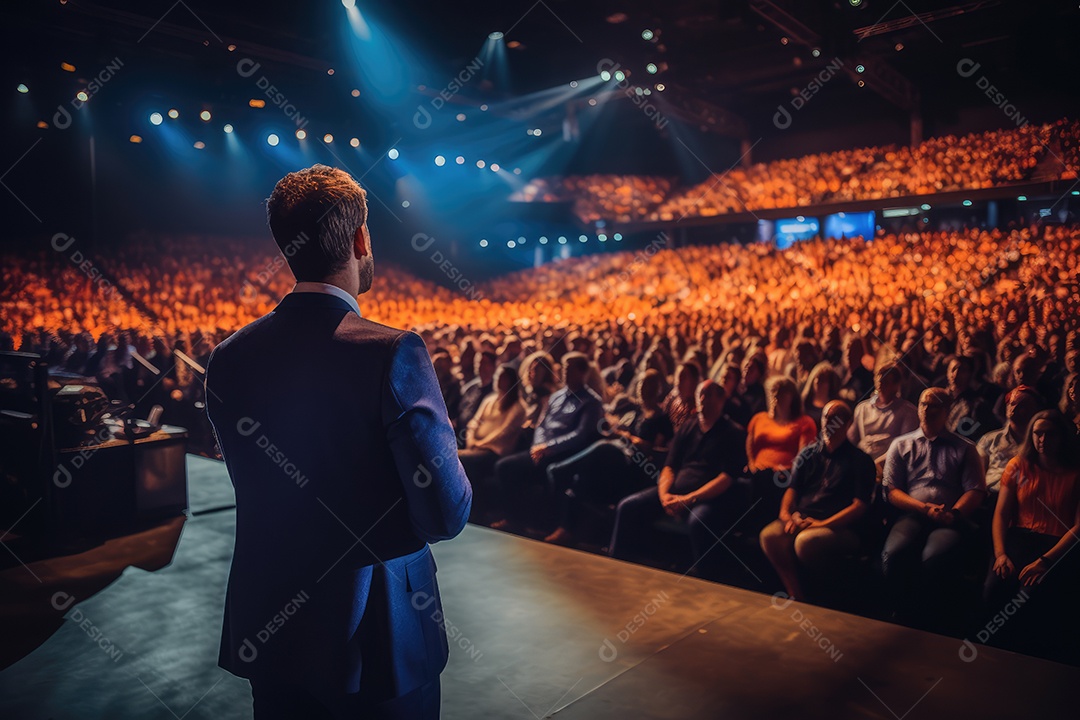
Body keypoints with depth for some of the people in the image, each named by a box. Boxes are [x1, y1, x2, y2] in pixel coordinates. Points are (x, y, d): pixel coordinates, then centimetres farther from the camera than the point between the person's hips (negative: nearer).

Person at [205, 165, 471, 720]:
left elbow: (254, 488, 7)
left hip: (266, 633, 5)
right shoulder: (393, 353, -21)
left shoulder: (227, 359, -4)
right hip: (379, 635, -4)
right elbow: (446, 513, -20)